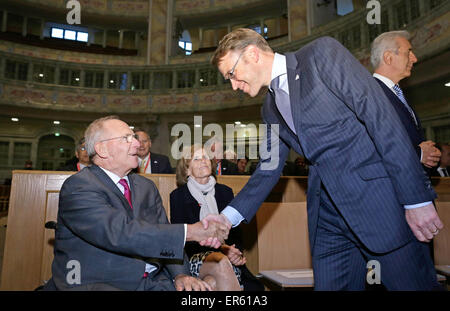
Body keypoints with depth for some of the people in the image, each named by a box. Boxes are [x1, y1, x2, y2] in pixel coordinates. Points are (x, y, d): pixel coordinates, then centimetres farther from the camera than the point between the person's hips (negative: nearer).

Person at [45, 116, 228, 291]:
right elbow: (120, 233, -25)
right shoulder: (78, 187, -11)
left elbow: (163, 235, 8)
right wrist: (189, 232, -25)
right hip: (96, 284, -5)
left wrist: (180, 274, -10)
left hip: (151, 280, 6)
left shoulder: (146, 187, 12)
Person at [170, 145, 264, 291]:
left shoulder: (225, 192, 16)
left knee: (213, 283, -32)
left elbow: (235, 230, 15)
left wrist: (236, 251, -9)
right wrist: (219, 249, -16)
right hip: (195, 256, -1)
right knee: (221, 262, -33)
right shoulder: (178, 196, 6)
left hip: (228, 258, 2)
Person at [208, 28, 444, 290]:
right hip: (327, 219, 6)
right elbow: (269, 170, 14)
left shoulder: (322, 53, -5)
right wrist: (229, 216, 3)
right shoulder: (270, 109, 14)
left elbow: (381, 115, -12)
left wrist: (417, 199, -15)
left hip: (381, 200, -5)